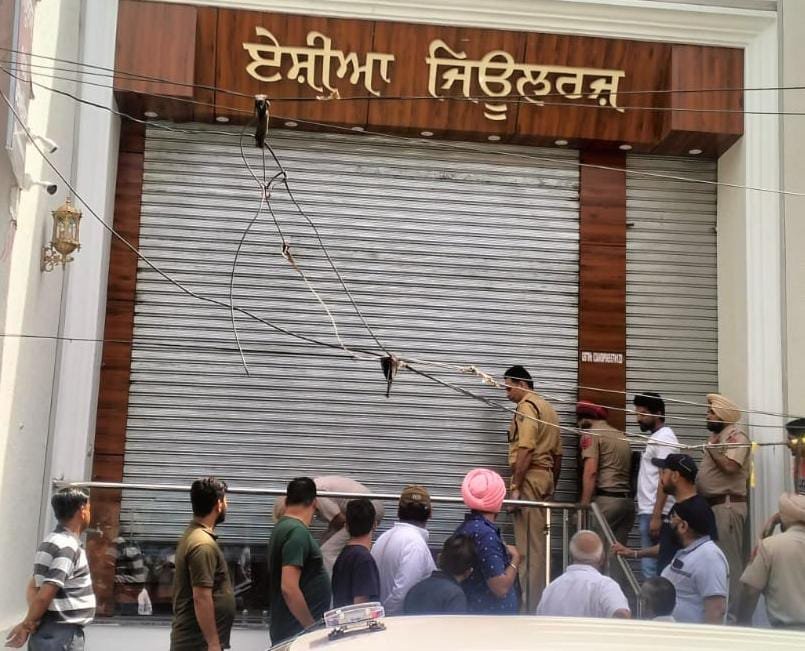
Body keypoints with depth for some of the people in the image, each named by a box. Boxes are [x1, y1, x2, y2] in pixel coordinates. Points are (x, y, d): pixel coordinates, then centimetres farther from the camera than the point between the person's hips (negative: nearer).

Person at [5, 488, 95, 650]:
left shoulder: (52, 542, 14)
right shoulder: (67, 546, -17)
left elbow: (33, 587, 12)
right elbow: (44, 596, -22)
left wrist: (30, 624, -3)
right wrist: (27, 625, -6)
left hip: (52, 634, 10)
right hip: (62, 636, -10)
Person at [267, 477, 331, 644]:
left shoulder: (282, 527, 12)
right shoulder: (297, 531, -18)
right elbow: (289, 588, -25)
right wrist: (312, 628, -18)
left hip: (294, 629, 9)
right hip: (298, 631, -9)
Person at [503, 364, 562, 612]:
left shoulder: (527, 407, -9)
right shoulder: (548, 408, 20)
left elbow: (525, 450, -19)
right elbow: (557, 454, 21)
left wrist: (515, 487, -19)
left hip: (530, 476, -9)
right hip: (546, 475, 9)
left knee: (528, 544, -8)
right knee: (538, 542, 13)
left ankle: (531, 604, -7)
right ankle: (540, 598, 17)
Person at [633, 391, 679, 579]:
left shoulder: (664, 438, -10)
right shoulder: (656, 437, 19)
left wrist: (656, 516, -23)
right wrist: (651, 514, 15)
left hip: (653, 513, -10)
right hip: (647, 511, 10)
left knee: (650, 565, -11)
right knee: (650, 563, 10)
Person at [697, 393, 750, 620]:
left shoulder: (736, 437, -10)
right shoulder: (717, 436, 19)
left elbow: (730, 466, -24)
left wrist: (712, 449, -11)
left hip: (728, 505, -10)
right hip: (712, 505, 10)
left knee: (729, 561, -7)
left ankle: (732, 614, -4)